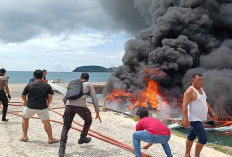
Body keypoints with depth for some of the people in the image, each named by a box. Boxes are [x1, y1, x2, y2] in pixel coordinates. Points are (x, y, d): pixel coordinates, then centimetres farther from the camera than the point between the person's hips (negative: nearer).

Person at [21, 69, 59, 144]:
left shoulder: (29, 85, -1)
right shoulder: (47, 85, -3)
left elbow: (23, 96, 3)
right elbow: (50, 96, -8)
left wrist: (25, 101, 23)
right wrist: (48, 103, 10)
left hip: (30, 106, 1)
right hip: (42, 107, -1)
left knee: (25, 119, 24)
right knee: (46, 122, 8)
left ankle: (25, 136, 28)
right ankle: (50, 138, 11)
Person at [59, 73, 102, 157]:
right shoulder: (89, 85, 21)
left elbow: (65, 99, 36)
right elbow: (94, 99, 15)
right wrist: (97, 113, 21)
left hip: (69, 105, 3)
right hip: (81, 106, -3)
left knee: (66, 127, 12)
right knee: (88, 121, 27)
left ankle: (62, 146, -7)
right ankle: (82, 138, 39)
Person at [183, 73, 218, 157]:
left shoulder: (200, 89, 7)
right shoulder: (190, 91, -22)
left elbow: (205, 102, 18)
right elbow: (185, 105, -29)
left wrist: (212, 112, 17)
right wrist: (185, 120, -35)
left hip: (198, 118, 9)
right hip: (194, 119, -9)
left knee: (191, 136, 18)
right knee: (203, 139, -9)